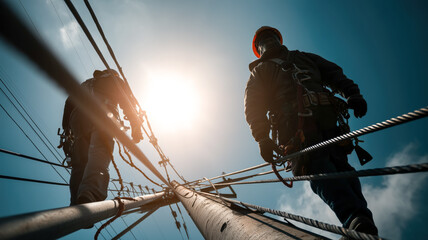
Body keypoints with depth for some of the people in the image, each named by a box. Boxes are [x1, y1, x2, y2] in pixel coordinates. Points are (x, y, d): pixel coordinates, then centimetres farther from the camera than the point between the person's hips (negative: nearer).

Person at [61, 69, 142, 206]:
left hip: (78, 117, 5)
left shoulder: (85, 84, 41)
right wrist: (135, 125, 4)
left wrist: (67, 130, 22)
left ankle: (76, 205, -15)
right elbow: (126, 102, 11)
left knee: (79, 164, 0)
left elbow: (69, 103, 26)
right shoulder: (115, 80, 29)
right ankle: (90, 194, -50)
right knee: (99, 155, -24)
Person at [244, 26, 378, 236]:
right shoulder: (259, 72, 28)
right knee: (318, 166, -27)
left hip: (326, 119, 3)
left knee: (341, 167, -16)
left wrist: (352, 93, 4)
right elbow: (253, 108, 11)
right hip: (294, 125, -3)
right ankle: (357, 220, -40)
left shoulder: (304, 58, 38)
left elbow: (334, 73, 27)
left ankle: (365, 225, -25)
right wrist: (262, 138, -6)